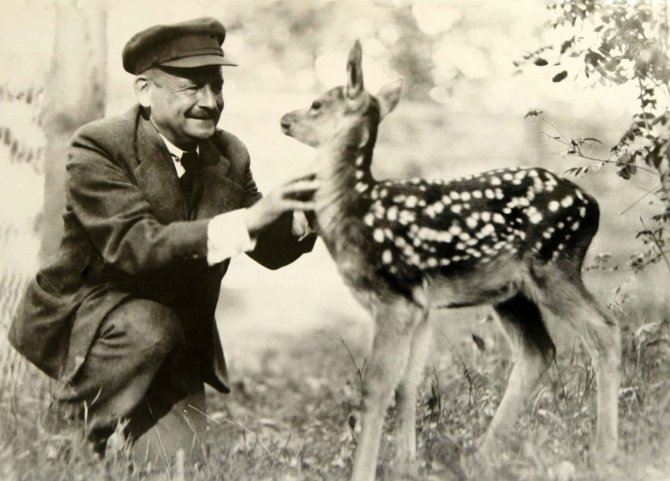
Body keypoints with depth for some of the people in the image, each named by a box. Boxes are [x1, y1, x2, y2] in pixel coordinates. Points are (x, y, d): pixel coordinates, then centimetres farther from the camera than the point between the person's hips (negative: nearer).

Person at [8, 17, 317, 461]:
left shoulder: (229, 154, -2)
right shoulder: (98, 146, -21)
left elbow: (271, 250, 0)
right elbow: (133, 246, -34)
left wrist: (307, 216, -25)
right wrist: (246, 221, -43)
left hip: (179, 345, 6)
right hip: (85, 317, -5)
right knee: (149, 326, -36)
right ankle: (82, 443, -14)